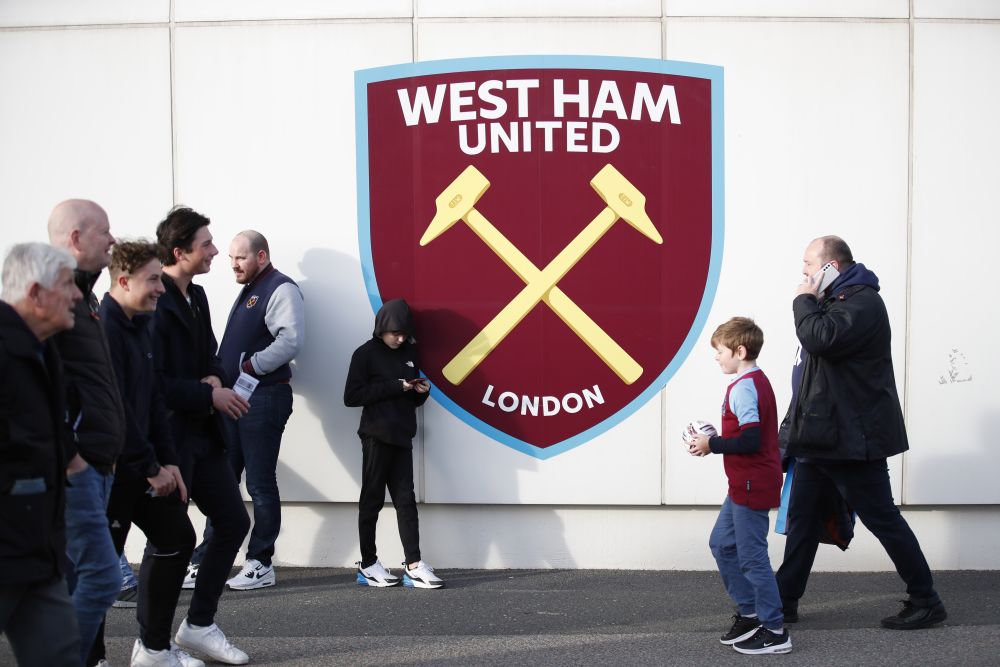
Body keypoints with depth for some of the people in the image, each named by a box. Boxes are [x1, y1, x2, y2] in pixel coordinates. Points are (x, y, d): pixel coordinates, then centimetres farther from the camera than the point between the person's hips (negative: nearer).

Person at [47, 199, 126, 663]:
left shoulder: (81, 294, 18)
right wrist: (63, 452, -20)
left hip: (93, 464, 10)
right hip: (72, 467, -10)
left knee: (69, 581, 13)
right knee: (101, 578, -10)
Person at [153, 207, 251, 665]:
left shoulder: (195, 296, 11)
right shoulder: (154, 302, -19)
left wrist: (213, 377, 0)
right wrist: (210, 395, -16)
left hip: (201, 433, 9)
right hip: (167, 435, -9)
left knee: (233, 522, 12)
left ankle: (199, 625, 24)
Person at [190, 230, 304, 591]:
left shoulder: (281, 290, -10)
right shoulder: (248, 291, 20)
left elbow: (291, 340, -23)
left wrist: (248, 366, -21)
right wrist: (224, 376, 9)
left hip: (263, 397, -9)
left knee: (260, 484, -2)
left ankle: (260, 564, 6)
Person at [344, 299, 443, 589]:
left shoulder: (409, 353, 14)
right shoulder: (366, 354, -5)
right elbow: (351, 397, -13)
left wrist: (421, 391, -1)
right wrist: (394, 387, -17)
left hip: (402, 436, 6)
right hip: (376, 436, -6)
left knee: (406, 499, 0)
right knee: (372, 498, 1)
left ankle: (413, 566, -3)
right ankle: (368, 565, 9)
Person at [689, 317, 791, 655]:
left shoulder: (743, 388, -19)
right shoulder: (758, 381, 12)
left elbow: (749, 440, -27)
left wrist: (712, 444, -14)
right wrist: (714, 440, 7)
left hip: (751, 485, -11)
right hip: (747, 484, 11)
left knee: (751, 556, -4)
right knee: (722, 544, 18)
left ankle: (774, 632, 3)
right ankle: (749, 612, 25)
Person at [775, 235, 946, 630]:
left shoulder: (862, 302, -16)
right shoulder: (834, 301, 16)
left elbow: (820, 339, -30)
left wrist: (804, 300, -15)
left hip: (850, 438, -10)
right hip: (821, 436, 10)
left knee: (882, 519, -3)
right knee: (802, 516, 12)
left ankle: (926, 602, 7)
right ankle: (785, 598, 19)